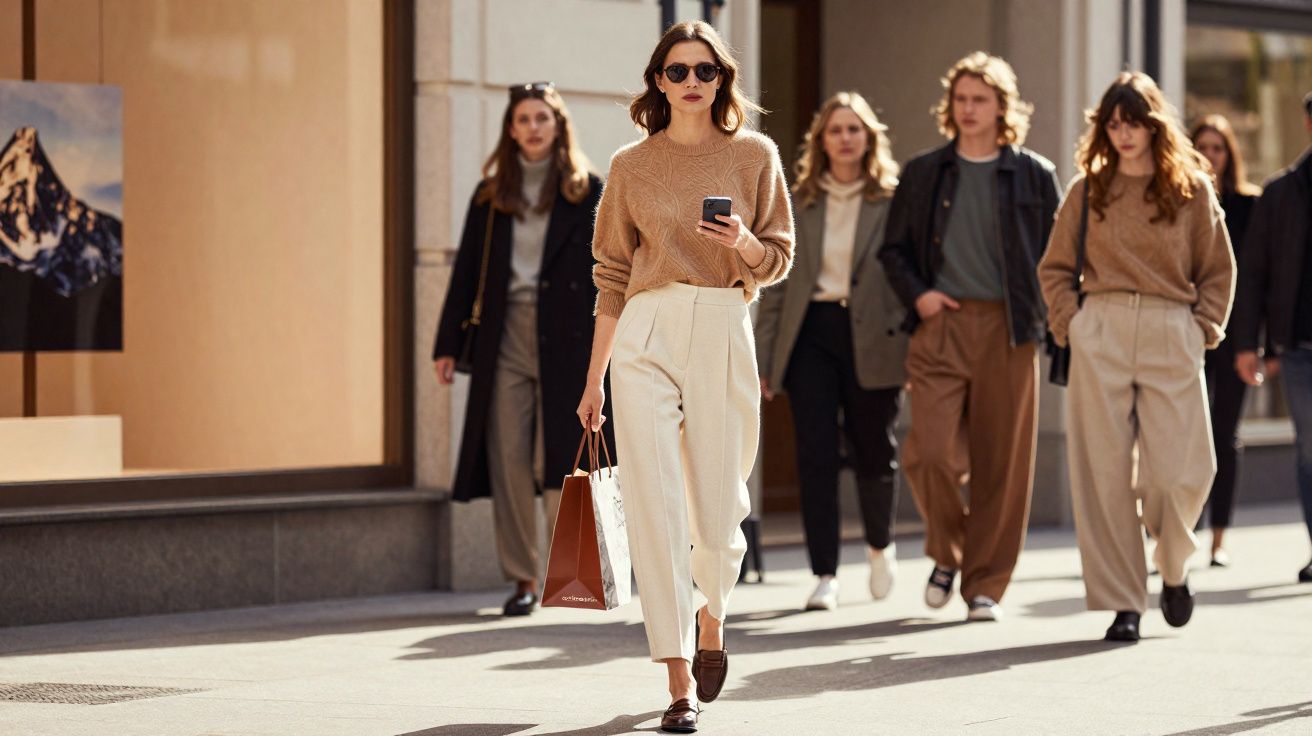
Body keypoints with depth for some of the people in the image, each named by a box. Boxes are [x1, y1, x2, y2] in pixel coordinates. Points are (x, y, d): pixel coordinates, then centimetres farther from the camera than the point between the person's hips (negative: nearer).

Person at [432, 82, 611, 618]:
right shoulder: (491, 195, 12)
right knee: (508, 459, -1)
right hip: (504, 337, 3)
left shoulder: (586, 192, 5)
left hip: (565, 337, -2)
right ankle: (523, 578, 4)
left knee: (560, 455, -4)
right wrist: (448, 343, 7)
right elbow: (467, 271, 12)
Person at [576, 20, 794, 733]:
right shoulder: (632, 165, 9)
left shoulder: (754, 155, 7)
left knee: (716, 515, 2)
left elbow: (778, 260, 9)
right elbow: (612, 274, 12)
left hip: (723, 333, 0)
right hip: (645, 336, 0)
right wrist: (594, 378, 10)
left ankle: (711, 615, 37)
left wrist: (744, 243, -14)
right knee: (654, 506, -10)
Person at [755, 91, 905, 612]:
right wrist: (762, 357, 4)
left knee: (873, 450, 7)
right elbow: (776, 284, 9)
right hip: (811, 336, 2)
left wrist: (918, 352, -6)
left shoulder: (893, 200, 1)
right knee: (816, 457, -3)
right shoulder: (798, 203, 9)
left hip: (871, 338, -2)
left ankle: (880, 544, 35)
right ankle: (824, 575, 1)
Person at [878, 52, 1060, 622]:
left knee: (1001, 463, -1)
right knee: (931, 452, -12)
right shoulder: (923, 173, 11)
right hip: (940, 325, 0)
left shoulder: (1034, 175, 8)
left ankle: (985, 584, 9)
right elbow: (894, 248, 16)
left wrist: (1050, 319, -3)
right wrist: (916, 294, -2)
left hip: (1008, 331, 0)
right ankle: (946, 553, 14)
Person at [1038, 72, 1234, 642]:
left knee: (1177, 473, -7)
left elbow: (1218, 269, 13)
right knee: (1106, 473, -2)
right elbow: (1055, 268, 15)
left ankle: (1172, 568, 23)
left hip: (1172, 337, -1)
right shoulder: (1088, 189, 8)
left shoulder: (1192, 189, 7)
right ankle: (1123, 602, 3)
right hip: (1101, 337, 1)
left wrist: (1205, 328, 2)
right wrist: (1070, 324, 2)